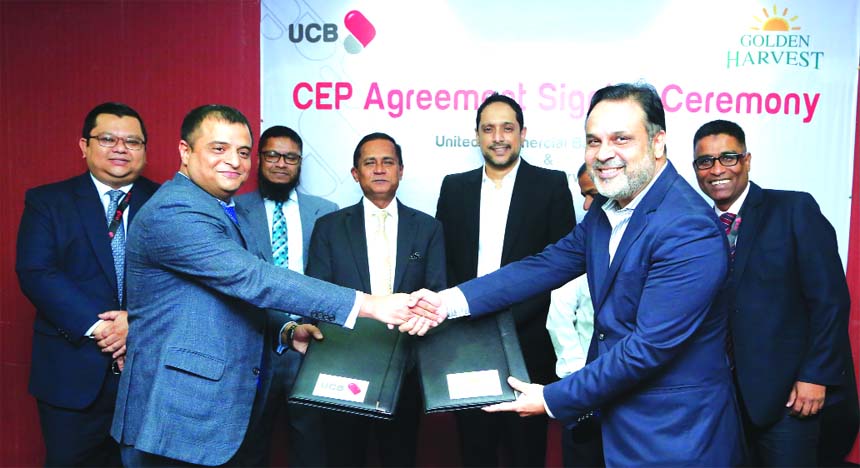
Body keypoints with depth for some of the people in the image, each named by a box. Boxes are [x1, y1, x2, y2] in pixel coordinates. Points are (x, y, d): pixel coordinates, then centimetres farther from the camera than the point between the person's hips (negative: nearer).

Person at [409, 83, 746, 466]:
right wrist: (449, 301, -9)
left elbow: (648, 347, -25)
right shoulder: (606, 210, 2)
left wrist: (554, 399, -18)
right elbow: (547, 265, 1)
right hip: (614, 414, 7)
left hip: (673, 434, -7)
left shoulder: (690, 230, -25)